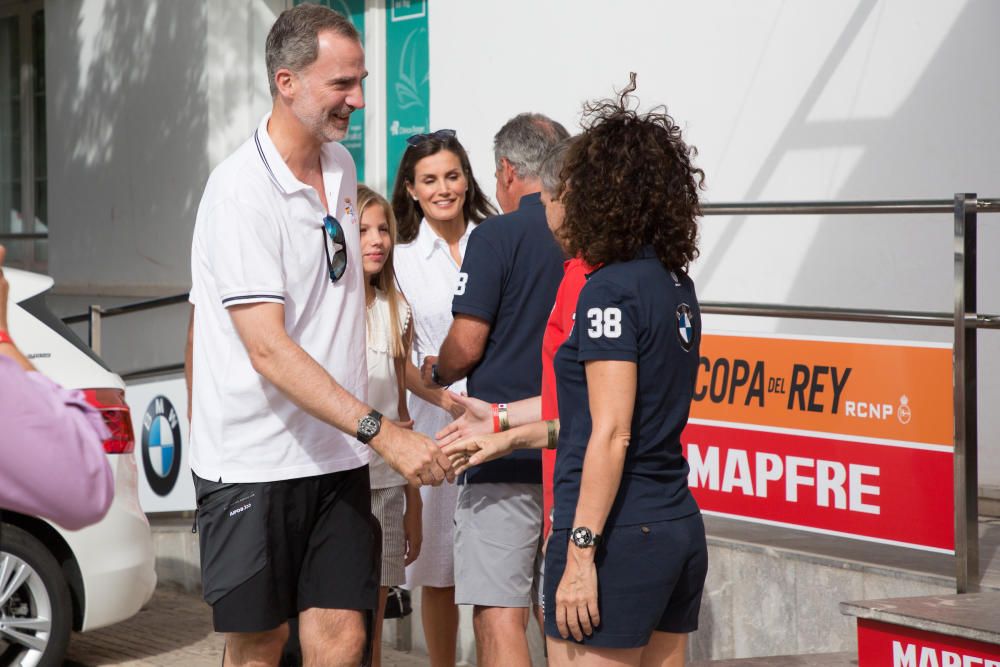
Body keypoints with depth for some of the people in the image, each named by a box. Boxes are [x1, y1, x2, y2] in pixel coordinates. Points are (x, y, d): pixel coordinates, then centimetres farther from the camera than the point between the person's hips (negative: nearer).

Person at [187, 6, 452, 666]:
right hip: (255, 459, -6)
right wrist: (382, 432, -28)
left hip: (337, 456, 6)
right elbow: (268, 350, -23)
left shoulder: (341, 166, 9)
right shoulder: (243, 190, -16)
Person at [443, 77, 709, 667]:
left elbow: (611, 436, -18)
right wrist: (509, 437, 25)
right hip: (679, 530, 9)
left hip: (619, 533, -8)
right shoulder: (677, 285, 11)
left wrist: (580, 555, -18)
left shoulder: (610, 290, -13)